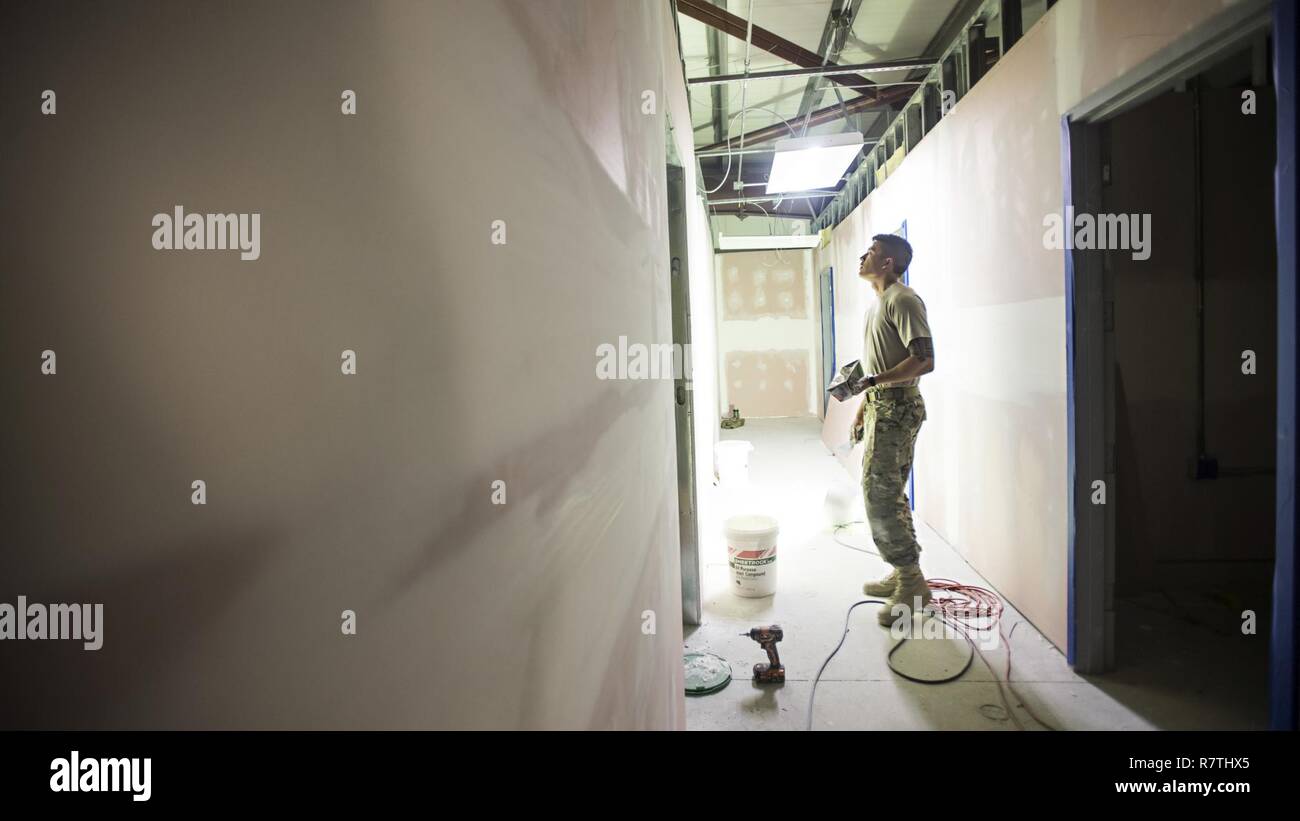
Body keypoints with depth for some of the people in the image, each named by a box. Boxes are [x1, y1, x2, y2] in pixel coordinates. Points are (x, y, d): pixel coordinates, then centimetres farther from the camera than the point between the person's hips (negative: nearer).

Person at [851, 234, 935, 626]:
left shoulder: (902, 300, -13)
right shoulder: (878, 302, 18)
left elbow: (925, 360, -22)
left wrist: (871, 382, -26)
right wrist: (864, 407, 23)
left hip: (897, 410, -10)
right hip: (881, 409, 10)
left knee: (879, 496, -10)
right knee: (889, 494, 14)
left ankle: (911, 583, 0)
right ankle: (904, 574, 24)